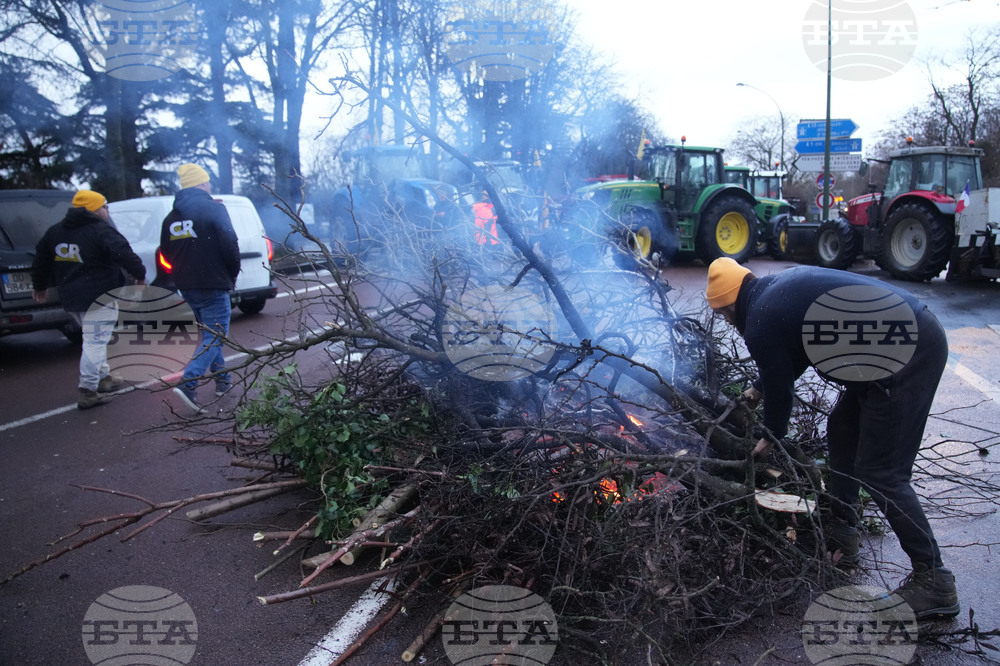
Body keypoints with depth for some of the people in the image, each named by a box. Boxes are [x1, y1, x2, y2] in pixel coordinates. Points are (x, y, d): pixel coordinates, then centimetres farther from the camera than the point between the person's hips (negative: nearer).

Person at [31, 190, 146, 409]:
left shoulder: (55, 231, 15)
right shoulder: (101, 231, -12)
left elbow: (41, 259, 23)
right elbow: (124, 254, -23)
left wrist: (40, 286, 35)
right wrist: (140, 275, -10)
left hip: (70, 298, 9)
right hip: (98, 298, -9)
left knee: (94, 339, 24)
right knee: (96, 342, -7)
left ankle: (103, 378, 32)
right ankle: (87, 391, -9)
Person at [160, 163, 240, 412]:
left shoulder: (171, 217, 9)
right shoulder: (214, 209, -10)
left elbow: (166, 253, 14)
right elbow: (230, 245, -16)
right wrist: (233, 274, -1)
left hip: (187, 287, 7)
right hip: (213, 286, -7)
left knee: (209, 334, 21)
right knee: (214, 337, -3)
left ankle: (222, 380, 26)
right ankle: (188, 384, -18)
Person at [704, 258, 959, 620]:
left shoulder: (759, 324, -10)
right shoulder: (779, 286, 17)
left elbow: (780, 391, 0)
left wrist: (770, 438, 18)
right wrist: (758, 389, 40)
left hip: (907, 355, -10)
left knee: (879, 473, -5)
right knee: (842, 428, 21)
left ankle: (934, 581, 3)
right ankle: (841, 535, 33)